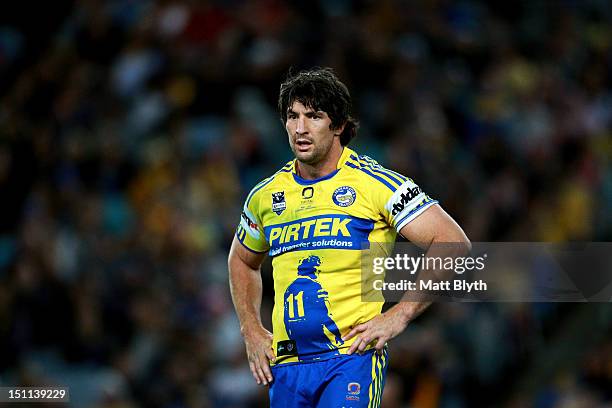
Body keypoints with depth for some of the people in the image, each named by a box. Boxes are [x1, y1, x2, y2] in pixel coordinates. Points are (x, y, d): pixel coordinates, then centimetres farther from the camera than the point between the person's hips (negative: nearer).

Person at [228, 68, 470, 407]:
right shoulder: (265, 197, 12)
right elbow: (242, 261, 31)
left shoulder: (375, 183, -4)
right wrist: (252, 332, 18)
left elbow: (453, 244, -7)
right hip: (286, 366, 6)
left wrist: (399, 315, -11)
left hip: (353, 356, -6)